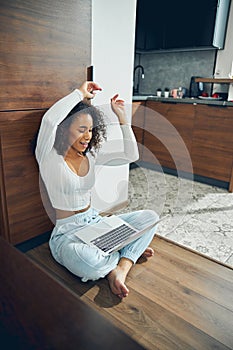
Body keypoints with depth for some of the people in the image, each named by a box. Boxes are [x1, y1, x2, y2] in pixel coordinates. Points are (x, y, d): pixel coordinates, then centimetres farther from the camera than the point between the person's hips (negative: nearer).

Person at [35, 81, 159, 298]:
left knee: (150, 217, -7)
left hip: (96, 223, 6)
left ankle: (119, 269, -17)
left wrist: (121, 117, -1)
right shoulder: (50, 159, -13)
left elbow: (131, 156, 2)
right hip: (67, 233, -6)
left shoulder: (90, 156, 5)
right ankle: (127, 254, -5)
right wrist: (80, 93, -20)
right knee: (88, 263, -39)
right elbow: (49, 120, -34)